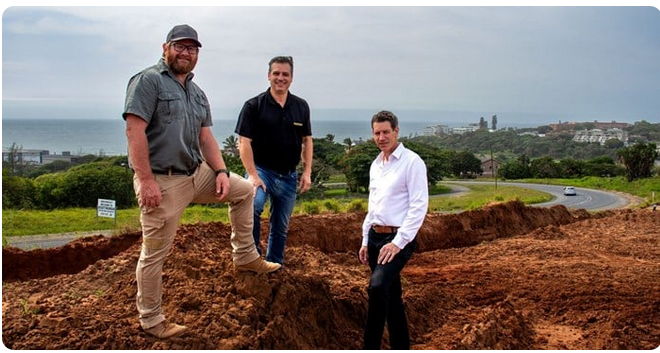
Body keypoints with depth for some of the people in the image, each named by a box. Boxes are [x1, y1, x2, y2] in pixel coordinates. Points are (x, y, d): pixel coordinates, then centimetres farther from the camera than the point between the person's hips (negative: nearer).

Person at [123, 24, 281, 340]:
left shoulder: (197, 93, 15)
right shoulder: (148, 81, -10)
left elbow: (206, 138, 15)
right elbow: (134, 131, -19)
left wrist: (220, 171, 0)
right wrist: (146, 180, -24)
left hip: (197, 174, 8)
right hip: (162, 182, -8)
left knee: (243, 190, 16)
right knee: (155, 253, 1)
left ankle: (245, 257, 23)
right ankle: (151, 320, 15)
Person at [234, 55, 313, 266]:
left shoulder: (301, 106, 7)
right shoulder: (254, 106, -6)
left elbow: (306, 140, 12)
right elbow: (244, 142, -10)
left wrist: (307, 172, 3)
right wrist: (253, 175, -18)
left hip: (289, 176, 4)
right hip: (261, 170, -4)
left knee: (281, 227, 13)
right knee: (253, 205, -34)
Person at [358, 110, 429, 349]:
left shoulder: (411, 161, -8)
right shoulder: (375, 165, 15)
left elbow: (419, 206, -14)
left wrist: (398, 242, -19)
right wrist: (365, 241, 16)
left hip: (398, 238, -7)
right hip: (375, 237, 8)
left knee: (377, 287, -25)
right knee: (391, 296, 11)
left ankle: (370, 349, -18)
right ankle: (401, 349, 21)